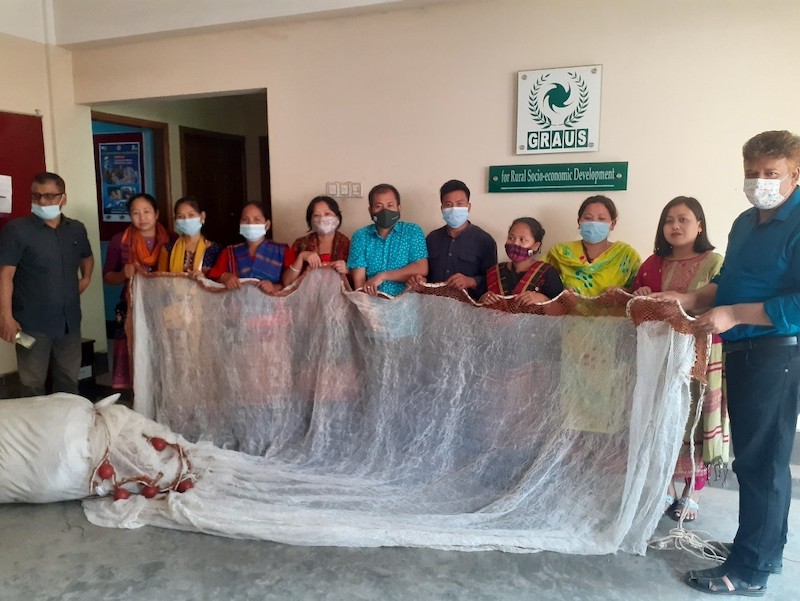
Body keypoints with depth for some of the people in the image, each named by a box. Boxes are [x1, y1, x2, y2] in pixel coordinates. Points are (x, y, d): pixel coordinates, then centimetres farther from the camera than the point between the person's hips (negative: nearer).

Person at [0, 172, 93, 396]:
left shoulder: (76, 229, 7)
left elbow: (87, 257, 28)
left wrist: (86, 278, 8)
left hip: (70, 320, 5)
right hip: (33, 323, -4)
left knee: (69, 381, 16)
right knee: (33, 385, 5)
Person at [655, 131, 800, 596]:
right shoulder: (746, 223, 13)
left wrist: (733, 315, -22)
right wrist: (690, 300, 5)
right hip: (740, 350, 9)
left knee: (762, 460, 0)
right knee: (755, 456, 17)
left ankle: (750, 570, 13)